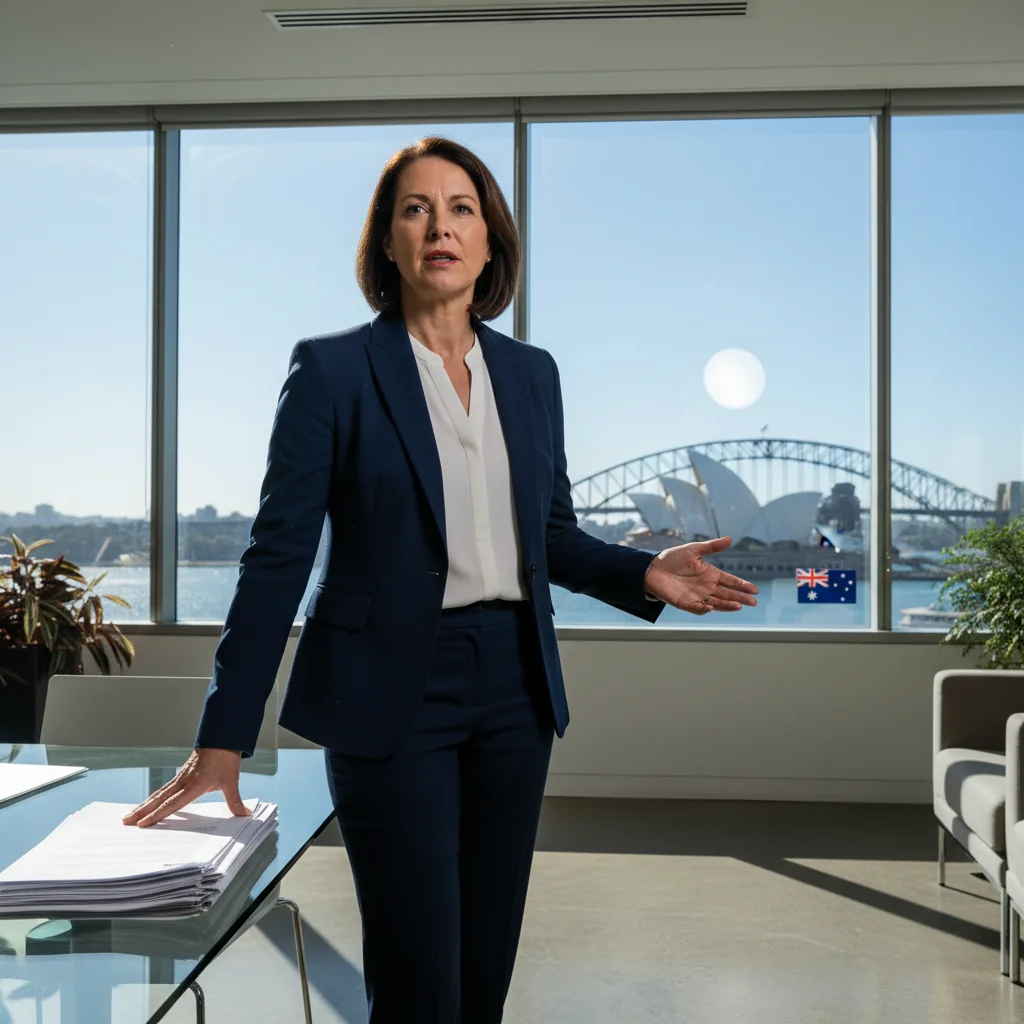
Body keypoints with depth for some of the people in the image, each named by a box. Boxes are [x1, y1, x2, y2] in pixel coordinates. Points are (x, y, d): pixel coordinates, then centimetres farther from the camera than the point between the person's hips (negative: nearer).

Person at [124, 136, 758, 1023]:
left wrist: (645, 574, -3)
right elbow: (279, 553, -7)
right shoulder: (332, 368, -5)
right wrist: (223, 739, -9)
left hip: (513, 684, 5)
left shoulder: (531, 372, 9)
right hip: (393, 692, -4)